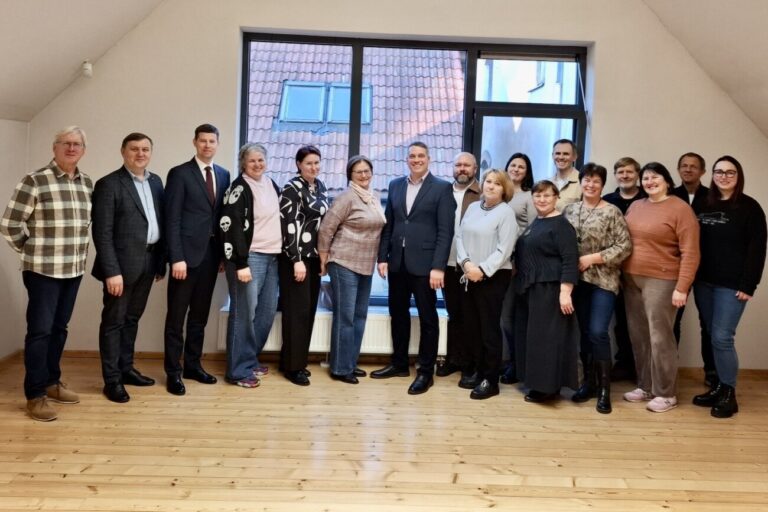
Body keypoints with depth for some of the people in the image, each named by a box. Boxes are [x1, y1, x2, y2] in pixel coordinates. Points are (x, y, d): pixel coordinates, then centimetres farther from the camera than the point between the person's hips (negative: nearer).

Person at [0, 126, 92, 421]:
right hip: (43, 270, -6)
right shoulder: (34, 181, -11)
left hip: (74, 270, 6)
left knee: (59, 329, 15)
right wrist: (31, 251, 4)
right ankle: (35, 395, 8)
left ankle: (52, 383, 28)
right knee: (40, 331, -1)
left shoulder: (88, 184, 8)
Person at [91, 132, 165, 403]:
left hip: (148, 262, 6)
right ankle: (112, 379, 12)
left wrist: (161, 261, 8)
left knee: (132, 318, 17)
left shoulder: (156, 181, 11)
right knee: (114, 321, 4)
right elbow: (102, 232, -14)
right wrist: (111, 271, -19)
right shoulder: (109, 184, -9)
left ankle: (126, 368, 29)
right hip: (122, 264, -6)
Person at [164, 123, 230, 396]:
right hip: (187, 253, -5)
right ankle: (173, 372, 11)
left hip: (212, 252, 5)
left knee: (200, 314, 13)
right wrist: (176, 257, -16)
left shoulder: (223, 175, 11)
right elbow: (172, 219, -10)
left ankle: (193, 365, 25)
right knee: (177, 316, 3)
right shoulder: (179, 174, -5)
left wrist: (225, 251, 7)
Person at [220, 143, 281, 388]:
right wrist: (240, 264, -20)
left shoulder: (271, 184, 13)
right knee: (244, 313, -4)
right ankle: (238, 370, 4)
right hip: (249, 257, -8)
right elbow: (230, 227, -15)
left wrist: (282, 253, 15)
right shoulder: (239, 188, -10)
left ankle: (251, 359, 25)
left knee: (267, 311, 12)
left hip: (272, 256, 8)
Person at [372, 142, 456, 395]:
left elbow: (445, 231, -9)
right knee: (398, 314, 14)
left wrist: (438, 267, -16)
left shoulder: (442, 188, -3)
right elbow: (388, 224, 11)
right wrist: (382, 257, 3)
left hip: (424, 263, -5)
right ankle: (399, 364, 29)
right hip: (397, 262, 5)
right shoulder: (395, 185, 11)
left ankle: (425, 372, 14)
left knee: (427, 318, 5)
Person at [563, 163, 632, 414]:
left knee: (598, 332, -9)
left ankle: (604, 388, 4)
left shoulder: (612, 212, -5)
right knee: (584, 332, 11)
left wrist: (593, 258, -14)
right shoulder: (570, 210, 9)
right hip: (577, 279, 4)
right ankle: (588, 381, 23)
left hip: (603, 281, -4)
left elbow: (625, 247, -9)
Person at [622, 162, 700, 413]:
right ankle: (645, 386, 24)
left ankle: (666, 394, 10)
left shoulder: (680, 209, -7)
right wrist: (622, 274, 7)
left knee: (659, 337, -2)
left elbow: (690, 252, -11)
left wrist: (682, 287, -16)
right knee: (638, 336, 10)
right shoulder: (635, 206, 11)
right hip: (631, 279, 6)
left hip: (661, 281, -6)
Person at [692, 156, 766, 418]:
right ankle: (719, 386, 20)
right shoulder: (704, 205, 11)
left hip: (732, 285, -5)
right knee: (712, 337, 9)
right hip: (704, 282, 5)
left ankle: (729, 394, 7)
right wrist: (691, 277, 4)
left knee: (722, 338, -6)